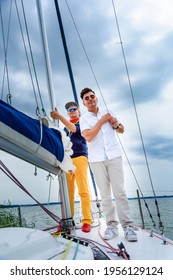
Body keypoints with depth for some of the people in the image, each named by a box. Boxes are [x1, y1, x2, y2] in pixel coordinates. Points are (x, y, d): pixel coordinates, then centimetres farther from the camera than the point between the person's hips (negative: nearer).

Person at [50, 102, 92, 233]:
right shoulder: (66, 127, 24)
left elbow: (73, 129, -16)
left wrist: (59, 116, -26)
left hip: (79, 158, -5)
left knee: (83, 190, -9)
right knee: (68, 191, 4)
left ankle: (87, 221, -5)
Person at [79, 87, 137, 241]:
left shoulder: (108, 112, 15)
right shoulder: (84, 118, 6)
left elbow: (122, 130, 22)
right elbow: (88, 137, -11)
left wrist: (116, 125, 0)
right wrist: (102, 121, -7)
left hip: (114, 156, 1)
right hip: (96, 159, -1)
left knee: (119, 192, -3)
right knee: (105, 195, 3)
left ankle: (127, 225, 2)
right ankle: (112, 225, 10)